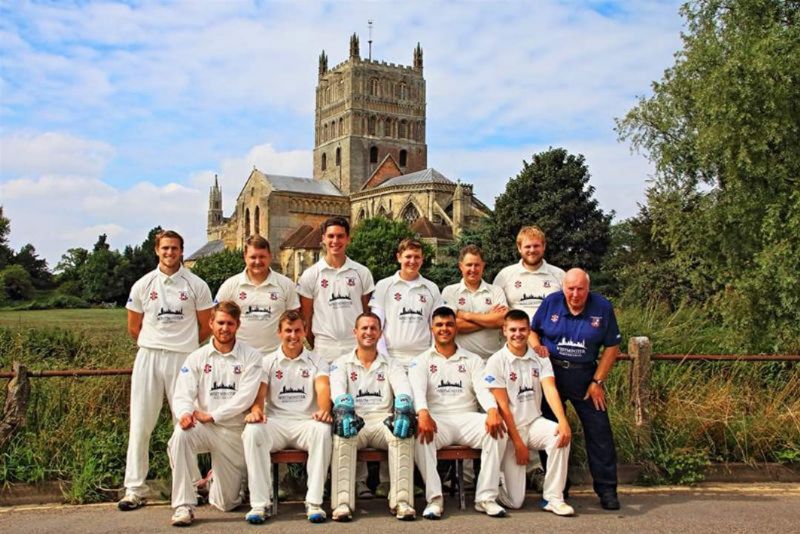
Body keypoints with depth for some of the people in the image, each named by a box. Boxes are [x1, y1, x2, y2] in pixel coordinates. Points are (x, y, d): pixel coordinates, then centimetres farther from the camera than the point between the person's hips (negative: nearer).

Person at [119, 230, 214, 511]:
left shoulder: (196, 285, 1)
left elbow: (206, 326, 8)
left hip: (183, 359, -2)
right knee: (140, 425, 3)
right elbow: (133, 327, 15)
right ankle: (135, 489, 12)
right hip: (148, 358, 2)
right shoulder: (143, 285, 6)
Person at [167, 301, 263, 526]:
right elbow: (182, 394, -6)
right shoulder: (197, 358, 4)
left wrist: (211, 415, -18)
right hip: (204, 429, 1)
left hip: (235, 431, -1)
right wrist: (185, 412, -29)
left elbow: (245, 397, -12)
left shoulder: (251, 357, -2)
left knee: (227, 503, 3)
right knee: (181, 434, -35)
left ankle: (215, 486, 42)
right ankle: (184, 506, -24)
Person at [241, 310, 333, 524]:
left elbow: (323, 388, -7)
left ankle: (314, 502, -28)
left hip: (306, 422, 0)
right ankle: (259, 503, -26)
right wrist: (255, 410, -25)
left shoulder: (316, 362, 12)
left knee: (323, 429, -34)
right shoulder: (268, 362, 15)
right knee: (252, 430, -31)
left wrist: (323, 410, -30)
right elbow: (259, 393, 0)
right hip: (276, 423, 1)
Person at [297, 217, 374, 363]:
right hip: (324, 350, -1)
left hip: (357, 348, 1)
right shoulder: (310, 275, 2)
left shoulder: (362, 273, 5)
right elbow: (306, 318, 5)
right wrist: (314, 346, 3)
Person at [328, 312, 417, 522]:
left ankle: (402, 500, -33)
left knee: (403, 431, -32)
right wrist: (344, 410, -31)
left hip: (383, 422, 1)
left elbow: (403, 390, -3)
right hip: (354, 422, -1)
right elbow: (337, 389, -7)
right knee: (342, 434, -35)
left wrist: (403, 411, -28)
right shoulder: (341, 364, 15)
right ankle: (342, 503, -36)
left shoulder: (391, 365, 18)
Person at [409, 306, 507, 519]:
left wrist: (492, 411, -24)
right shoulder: (421, 361, 13)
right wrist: (423, 413, -31)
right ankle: (434, 498, -28)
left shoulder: (473, 360, 18)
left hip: (467, 419, 2)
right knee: (418, 434, -35)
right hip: (436, 420, -1)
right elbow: (417, 389, -7)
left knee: (498, 429, -28)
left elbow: (483, 389, 0)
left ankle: (486, 497, -23)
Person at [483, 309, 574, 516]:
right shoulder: (496, 361, -9)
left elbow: (550, 390, -12)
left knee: (561, 435, -31)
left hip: (535, 423, 4)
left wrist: (563, 421, -30)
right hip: (510, 429, -3)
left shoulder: (540, 358, 3)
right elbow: (502, 406, -12)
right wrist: (518, 443, -14)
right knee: (514, 501, -9)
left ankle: (554, 498, -17)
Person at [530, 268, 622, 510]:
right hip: (551, 372, 1)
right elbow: (532, 330, 8)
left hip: (585, 375, -1)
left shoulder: (603, 307, -5)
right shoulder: (551, 302, -3)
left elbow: (611, 347, -2)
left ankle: (607, 489, 9)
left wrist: (598, 381, -6)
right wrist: (536, 345, -15)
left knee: (599, 431, -3)